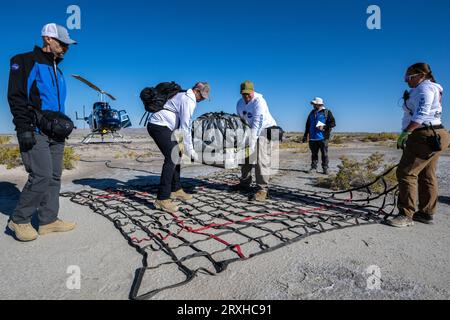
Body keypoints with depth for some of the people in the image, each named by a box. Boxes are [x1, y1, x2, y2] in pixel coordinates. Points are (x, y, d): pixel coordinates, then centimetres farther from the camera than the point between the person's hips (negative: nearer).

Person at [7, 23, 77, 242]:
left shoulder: (56, 70, 21)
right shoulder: (25, 62, -2)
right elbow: (16, 97, -10)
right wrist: (24, 129, -17)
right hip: (35, 132, -8)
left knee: (54, 177, 6)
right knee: (42, 176, -13)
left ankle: (48, 220, 14)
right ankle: (19, 220, 6)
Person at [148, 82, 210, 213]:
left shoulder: (184, 96, 19)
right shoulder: (188, 101, -13)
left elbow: (186, 124, 25)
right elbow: (185, 127, -19)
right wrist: (190, 150, -15)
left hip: (159, 126, 11)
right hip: (159, 126, -11)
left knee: (176, 156, 14)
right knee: (171, 158, -18)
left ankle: (175, 190, 24)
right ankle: (162, 199, -18)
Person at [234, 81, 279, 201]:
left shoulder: (259, 101, -24)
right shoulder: (240, 103, 0)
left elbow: (257, 124, -31)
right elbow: (241, 120, 11)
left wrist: (251, 145, -34)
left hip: (265, 129, -8)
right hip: (251, 130, 8)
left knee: (261, 159, -19)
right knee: (246, 156, 12)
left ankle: (263, 189, -16)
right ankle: (244, 183, 28)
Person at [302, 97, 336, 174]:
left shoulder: (327, 112, 1)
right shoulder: (312, 113, 15)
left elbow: (333, 123, -4)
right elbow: (308, 125, 19)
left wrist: (324, 127, -16)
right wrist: (305, 136, 15)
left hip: (323, 137, -4)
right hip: (313, 138, 4)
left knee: (324, 154, -1)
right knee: (314, 153, 7)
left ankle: (325, 168, 6)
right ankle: (314, 167, 15)